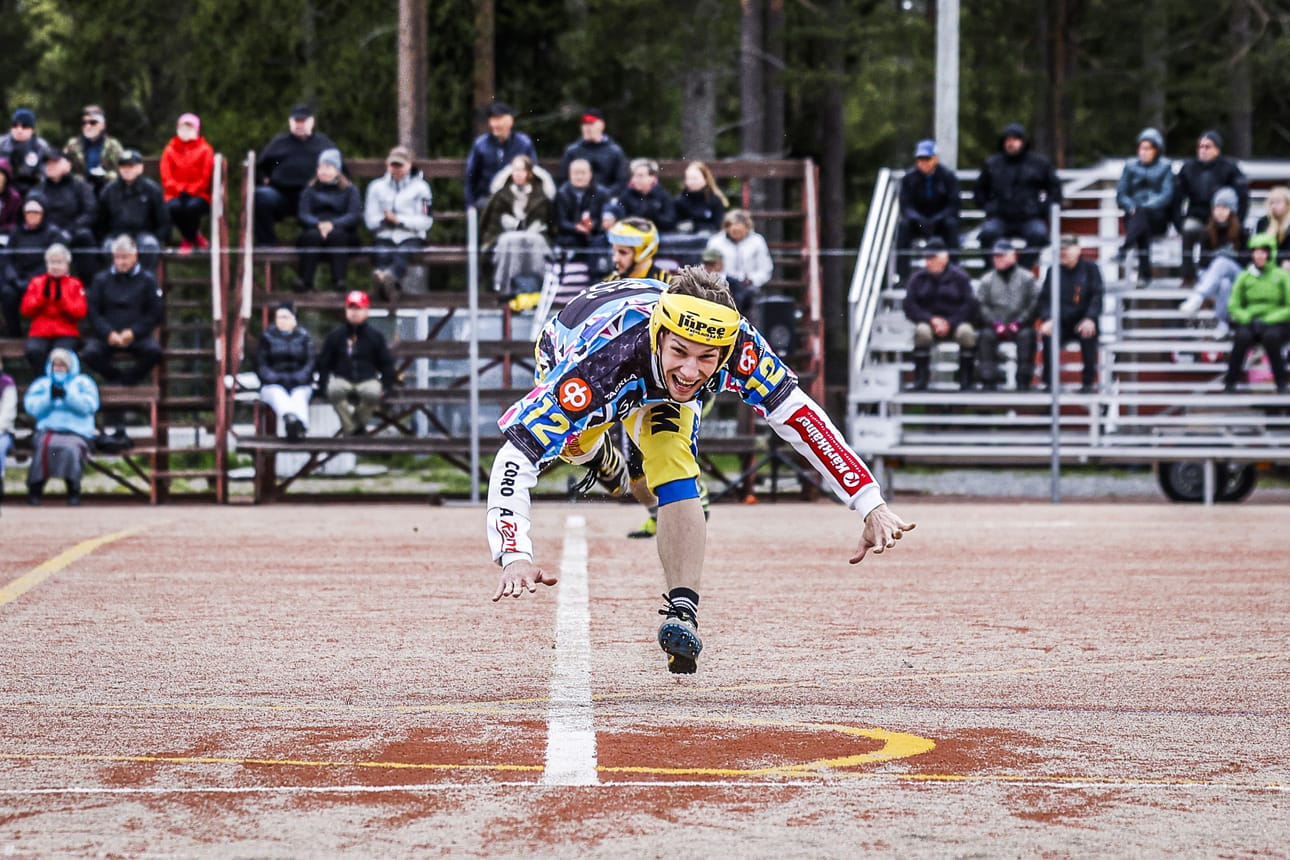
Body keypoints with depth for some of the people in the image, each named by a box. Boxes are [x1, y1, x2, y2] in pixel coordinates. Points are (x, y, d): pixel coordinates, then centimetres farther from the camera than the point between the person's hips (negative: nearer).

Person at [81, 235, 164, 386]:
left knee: (154, 351, -31)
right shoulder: (101, 279, 9)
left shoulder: (147, 280, 7)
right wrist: (108, 333, -13)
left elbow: (155, 313, 2)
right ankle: (115, 376, 0)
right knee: (90, 353, -30)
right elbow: (93, 312, 3)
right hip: (106, 336, 0)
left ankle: (129, 378, -4)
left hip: (137, 335, 0)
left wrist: (133, 332, -11)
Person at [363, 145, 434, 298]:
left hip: (411, 237, -2)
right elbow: (370, 220, 8)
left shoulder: (420, 187, 12)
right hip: (384, 237, 2)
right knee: (381, 256, -34)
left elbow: (426, 221, 1)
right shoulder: (377, 186, 19)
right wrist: (386, 220, -12)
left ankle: (389, 277, -70)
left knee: (401, 256, -37)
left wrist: (399, 220, -10)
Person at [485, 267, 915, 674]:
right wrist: (516, 557, -62)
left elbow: (798, 415, -26)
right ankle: (599, 453, 39)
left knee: (674, 474, -19)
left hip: (659, 390, 0)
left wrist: (871, 505, -30)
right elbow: (516, 456, -49)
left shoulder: (738, 345, -39)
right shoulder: (600, 363, -48)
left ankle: (682, 612, -18)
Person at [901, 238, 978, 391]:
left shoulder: (959, 277, 1)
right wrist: (932, 319, -16)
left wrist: (950, 323, -18)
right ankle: (921, 379, -27)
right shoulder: (918, 278, 6)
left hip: (955, 322, -1)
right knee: (922, 331, -35)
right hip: (928, 322, 1)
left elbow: (969, 306, -5)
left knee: (966, 332, -34)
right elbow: (910, 307, 0)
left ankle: (966, 379, -24)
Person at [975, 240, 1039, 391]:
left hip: (1019, 325, -1)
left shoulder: (1026, 278, 7)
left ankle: (1023, 382, -28)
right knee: (985, 336, -30)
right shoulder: (987, 281, 12)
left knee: (1027, 335, -33)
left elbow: (1034, 304, -1)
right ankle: (988, 382, -28)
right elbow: (981, 306, 3)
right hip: (995, 325, 1)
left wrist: (1018, 323, -14)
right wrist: (995, 324, -13)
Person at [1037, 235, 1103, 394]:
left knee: (1088, 335, -35)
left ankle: (1088, 382, -22)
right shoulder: (1053, 271, 11)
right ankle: (1049, 382, -19)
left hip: (1082, 321, -2)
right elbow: (1044, 298, 5)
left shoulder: (1090, 268, 4)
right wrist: (1047, 319, -16)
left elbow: (1097, 296, -4)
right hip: (1061, 323, 2)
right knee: (1047, 335, -30)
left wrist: (1090, 319, -21)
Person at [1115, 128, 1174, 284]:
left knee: (1142, 213, -37)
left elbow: (1167, 195, -2)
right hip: (1134, 217, 1)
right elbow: (1121, 195, 10)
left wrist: (1146, 207, -18)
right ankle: (1144, 271, -45)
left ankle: (1126, 248, -54)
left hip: (1157, 217, -1)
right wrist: (1131, 207, -12)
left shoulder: (1165, 167, 11)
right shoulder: (1131, 167, 17)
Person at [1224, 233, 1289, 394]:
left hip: (1275, 322, -1)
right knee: (1242, 337, -34)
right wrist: (1248, 318, -10)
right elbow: (1233, 306, 8)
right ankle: (1230, 381, -24)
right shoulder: (1245, 277, 7)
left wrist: (1268, 320, -15)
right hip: (1249, 323, 1)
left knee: (1271, 337, -37)